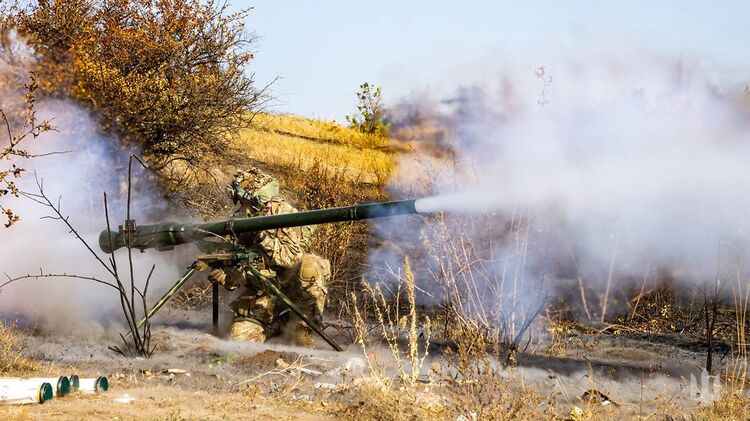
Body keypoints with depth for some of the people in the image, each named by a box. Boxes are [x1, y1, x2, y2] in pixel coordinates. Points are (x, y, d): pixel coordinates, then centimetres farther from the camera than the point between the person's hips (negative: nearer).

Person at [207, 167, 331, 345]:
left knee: (309, 265, -36)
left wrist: (264, 239, -32)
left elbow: (295, 257, -22)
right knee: (240, 336, -14)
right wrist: (222, 275, -17)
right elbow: (239, 275, 5)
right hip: (261, 294, 5)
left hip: (290, 283, -5)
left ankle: (303, 330, -21)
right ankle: (281, 323, 16)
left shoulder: (284, 213, -12)